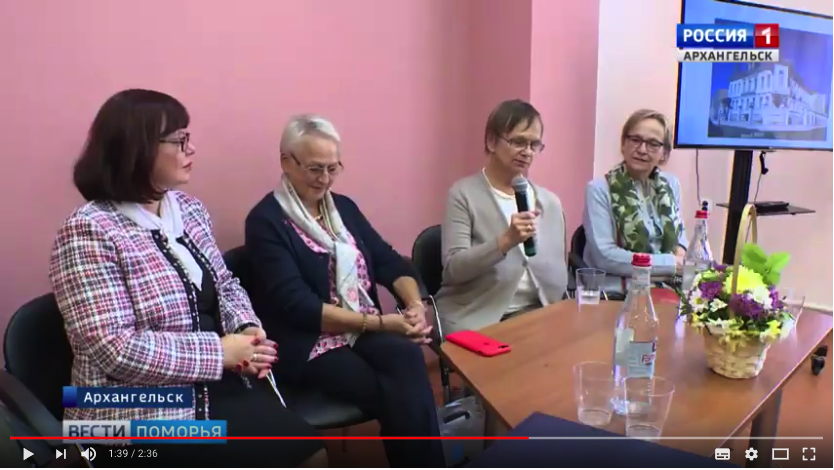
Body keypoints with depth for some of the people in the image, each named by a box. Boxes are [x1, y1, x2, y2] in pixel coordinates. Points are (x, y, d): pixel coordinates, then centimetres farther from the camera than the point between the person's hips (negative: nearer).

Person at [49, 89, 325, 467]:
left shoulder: (188, 209, 7)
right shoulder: (90, 231, -15)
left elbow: (225, 285, 14)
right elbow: (116, 349, -21)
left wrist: (247, 328, -6)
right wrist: (218, 351, -19)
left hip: (221, 381, 7)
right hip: (144, 415, -6)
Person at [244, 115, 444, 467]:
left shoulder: (344, 207, 14)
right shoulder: (266, 221, -6)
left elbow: (387, 260, 10)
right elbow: (296, 305, -15)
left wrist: (415, 304, -12)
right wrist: (380, 323, -19)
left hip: (366, 330, 5)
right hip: (311, 345, -5)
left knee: (407, 356, -29)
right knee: (405, 398, -27)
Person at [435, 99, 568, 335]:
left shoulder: (550, 202, 10)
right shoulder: (464, 194, -4)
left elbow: (558, 274, 15)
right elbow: (453, 269, -13)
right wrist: (505, 241, -25)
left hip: (534, 313, 4)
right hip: (472, 317, -4)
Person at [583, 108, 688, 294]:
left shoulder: (671, 184, 11)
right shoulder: (599, 189, -7)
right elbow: (605, 256, -15)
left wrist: (680, 250, 2)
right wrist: (671, 264, -13)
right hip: (617, 294, -5)